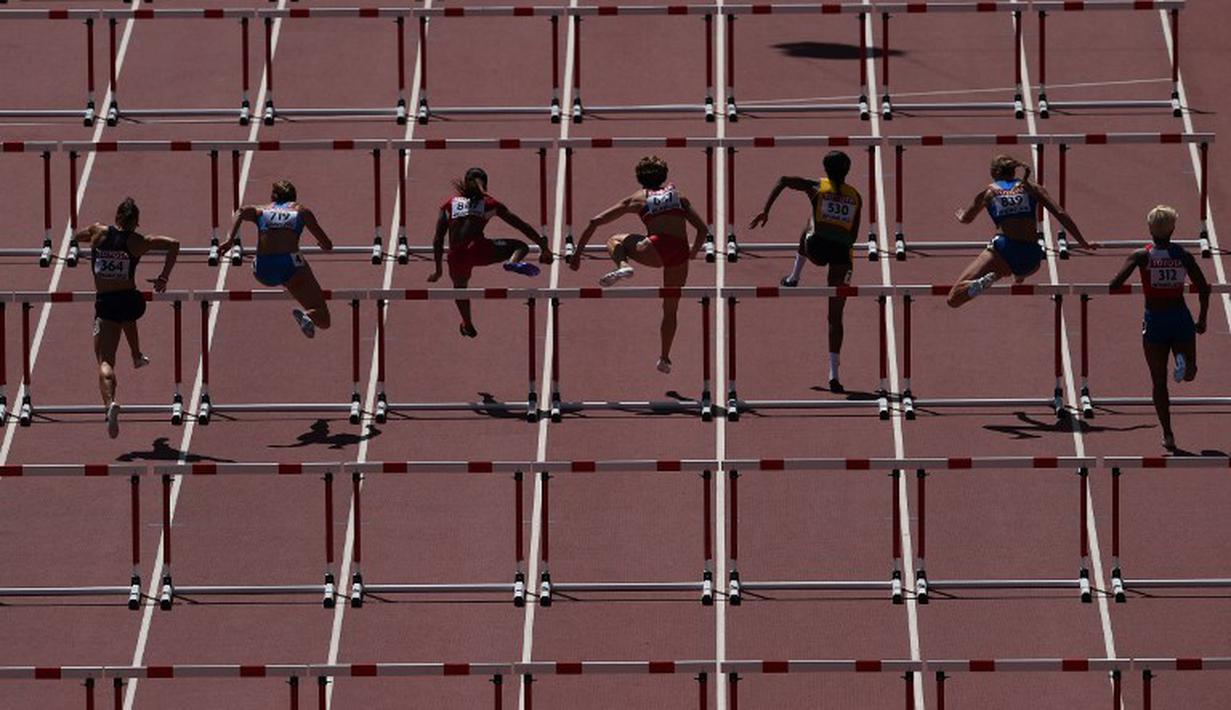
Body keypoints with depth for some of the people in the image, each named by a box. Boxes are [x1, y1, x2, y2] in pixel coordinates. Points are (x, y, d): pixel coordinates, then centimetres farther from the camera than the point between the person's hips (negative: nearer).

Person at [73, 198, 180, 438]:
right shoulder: (138, 242, -2)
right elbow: (174, 244, -10)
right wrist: (163, 278, -4)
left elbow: (76, 237, 20)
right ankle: (137, 356, 62)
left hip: (105, 304, -2)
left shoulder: (98, 232, 0)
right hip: (131, 299, 2)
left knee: (105, 361, -8)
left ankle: (110, 403, -32)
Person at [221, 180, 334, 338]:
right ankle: (306, 316, -31)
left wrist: (230, 240, -7)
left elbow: (242, 212, -1)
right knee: (323, 320, 1)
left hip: (264, 271, 3)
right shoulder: (300, 210, 20)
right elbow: (327, 245, 20)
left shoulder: (261, 210, 22)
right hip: (290, 264, -3)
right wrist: (324, 244, 43)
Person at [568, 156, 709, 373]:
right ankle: (665, 358, 27)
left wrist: (577, 254, 25)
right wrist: (692, 253, 37)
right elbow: (703, 229, 20)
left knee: (615, 241, 25)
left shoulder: (637, 199, 20)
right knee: (670, 309, 24)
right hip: (680, 253, 3)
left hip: (656, 249, -3)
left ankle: (623, 266, -6)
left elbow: (595, 222, 18)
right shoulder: (678, 196, 25)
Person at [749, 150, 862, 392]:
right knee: (835, 316, 5)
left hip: (817, 248, -1)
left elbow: (783, 180, 4)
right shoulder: (855, 197, 19)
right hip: (842, 253, 1)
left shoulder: (816, 188, 13)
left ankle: (794, 277, 37)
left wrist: (765, 211, 6)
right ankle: (834, 374, -5)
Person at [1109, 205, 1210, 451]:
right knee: (1189, 374, 16)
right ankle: (1185, 363, -22)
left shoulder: (1142, 256, -5)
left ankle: (1168, 434, 5)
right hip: (1181, 318, 1)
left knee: (1159, 382, 10)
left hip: (1155, 321, -1)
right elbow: (1204, 289, -3)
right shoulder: (1183, 256, 0)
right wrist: (1202, 319, 9)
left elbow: (1115, 284, -17)